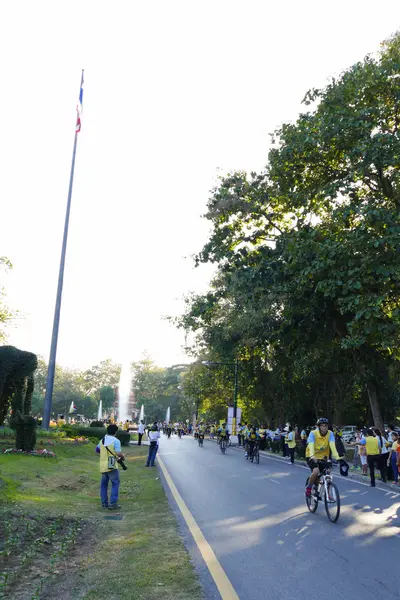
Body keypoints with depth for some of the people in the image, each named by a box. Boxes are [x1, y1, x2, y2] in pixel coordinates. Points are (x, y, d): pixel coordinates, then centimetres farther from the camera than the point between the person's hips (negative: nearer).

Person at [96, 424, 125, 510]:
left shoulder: (102, 440, 10)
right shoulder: (116, 441, -12)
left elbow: (97, 450, 22)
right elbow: (118, 453, -19)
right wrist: (123, 456, 1)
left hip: (103, 466, 7)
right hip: (111, 466, -7)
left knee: (104, 484, 15)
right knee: (115, 484, 1)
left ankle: (104, 503, 20)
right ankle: (113, 504, -3)